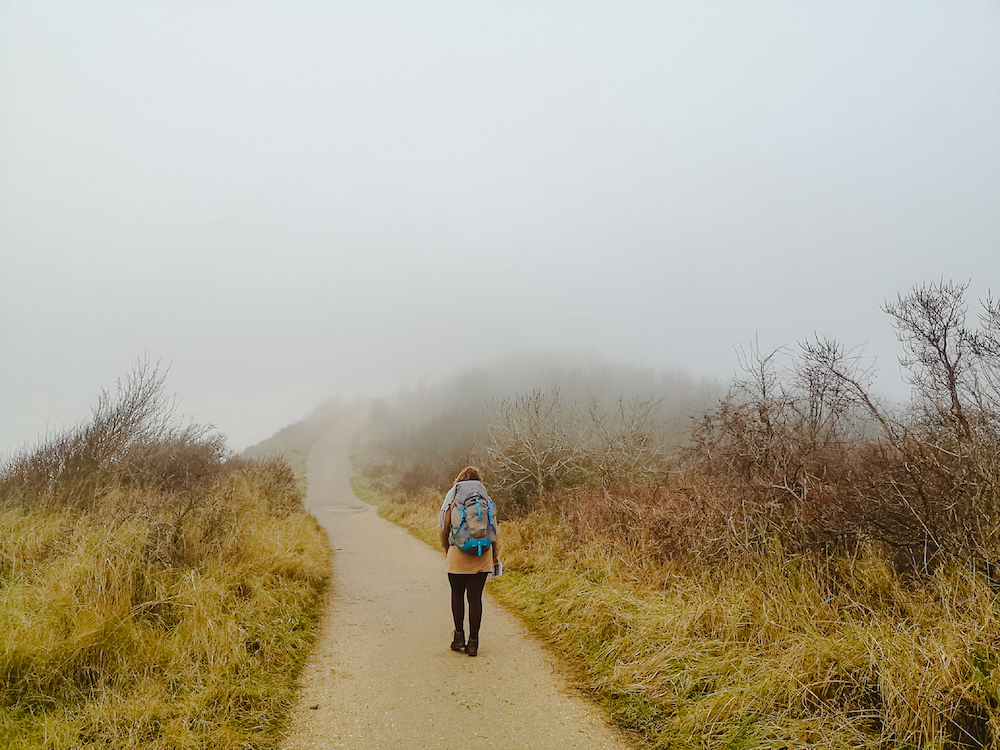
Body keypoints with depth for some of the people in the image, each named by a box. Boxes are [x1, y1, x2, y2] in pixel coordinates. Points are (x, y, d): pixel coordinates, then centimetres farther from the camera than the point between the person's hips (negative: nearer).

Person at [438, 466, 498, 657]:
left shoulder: (453, 495, 1)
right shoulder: (486, 498, 4)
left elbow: (444, 526, -2)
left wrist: (446, 548, 12)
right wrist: (495, 552, 13)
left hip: (458, 553, -1)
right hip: (482, 555, 1)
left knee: (457, 594, 17)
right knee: (475, 597, 6)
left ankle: (459, 636, 16)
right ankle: (473, 641, 8)